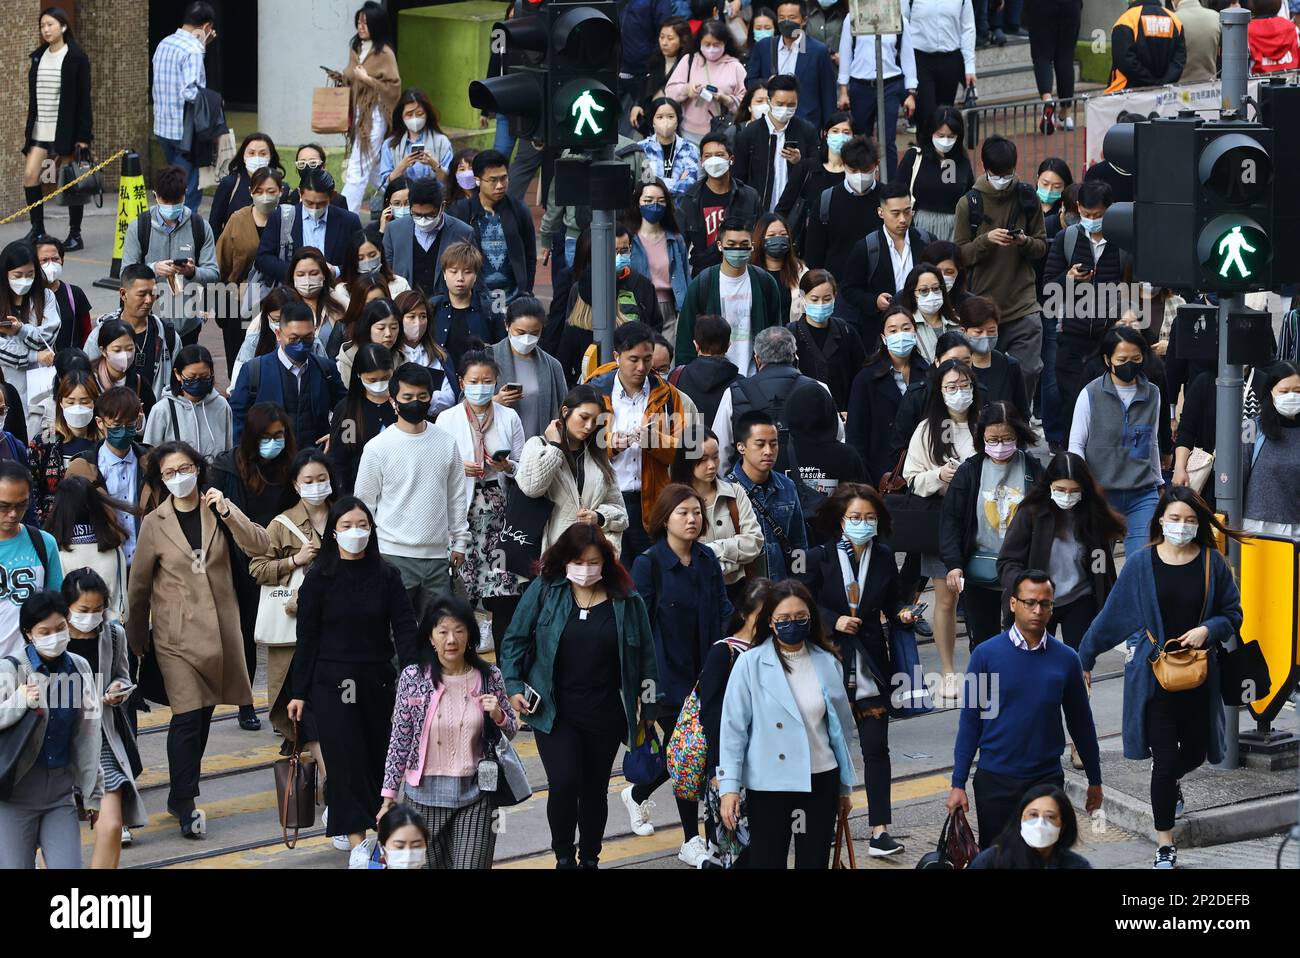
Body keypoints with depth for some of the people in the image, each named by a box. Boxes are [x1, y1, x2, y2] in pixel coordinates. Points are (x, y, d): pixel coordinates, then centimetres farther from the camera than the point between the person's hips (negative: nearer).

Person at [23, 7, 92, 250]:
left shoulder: (76, 57, -7)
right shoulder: (38, 57, 10)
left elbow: (83, 98, -8)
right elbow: (34, 97, 15)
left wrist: (83, 135, -12)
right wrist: (30, 129, 13)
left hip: (66, 129, -5)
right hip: (40, 128, 5)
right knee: (30, 175, -6)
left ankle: (75, 235, 10)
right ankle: (37, 230, 6)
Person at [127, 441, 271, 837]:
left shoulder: (219, 510, 5)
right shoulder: (154, 524, -2)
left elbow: (259, 545, -8)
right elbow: (138, 585, 6)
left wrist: (226, 511, -19)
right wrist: (137, 639, 11)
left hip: (219, 627, 3)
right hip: (176, 633, -3)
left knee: (203, 714, 10)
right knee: (188, 716, -12)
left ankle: (182, 797, 23)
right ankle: (185, 804, -5)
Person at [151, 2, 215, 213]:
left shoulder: (164, 44, 8)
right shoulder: (192, 51, -17)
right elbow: (189, 92, -26)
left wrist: (201, 45, 12)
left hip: (162, 127, 8)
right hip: (185, 132, -8)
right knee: (189, 194, 0)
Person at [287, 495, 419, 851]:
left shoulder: (386, 576, 1)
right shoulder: (319, 578, -4)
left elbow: (404, 629, -3)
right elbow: (307, 638, -1)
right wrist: (299, 693, -2)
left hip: (378, 681, 3)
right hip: (332, 683, -2)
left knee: (379, 755, 7)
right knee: (347, 757, -4)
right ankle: (355, 836, 1)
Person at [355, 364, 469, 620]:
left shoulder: (447, 443, 7)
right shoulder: (378, 448, -3)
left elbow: (456, 497, 15)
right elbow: (364, 503, 2)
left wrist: (460, 542, 13)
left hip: (437, 556, 4)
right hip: (394, 557, -3)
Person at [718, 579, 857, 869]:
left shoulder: (828, 663, 3)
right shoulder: (750, 665, -7)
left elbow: (840, 727, 12)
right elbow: (733, 727, -6)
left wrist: (845, 785, 16)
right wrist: (729, 786, -11)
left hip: (820, 781, 3)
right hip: (768, 784, -3)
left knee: (815, 862, 7)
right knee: (767, 861, 2)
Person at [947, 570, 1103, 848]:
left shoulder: (1066, 659, 0)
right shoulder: (986, 654, -5)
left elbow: (1081, 722, 9)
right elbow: (969, 722, -3)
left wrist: (1095, 780, 13)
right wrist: (958, 784, -6)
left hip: (1047, 780, 1)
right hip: (995, 780, -1)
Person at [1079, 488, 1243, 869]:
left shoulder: (1212, 562, -3)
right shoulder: (1140, 563, -6)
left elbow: (1232, 613, 4)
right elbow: (1111, 615, 2)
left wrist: (1207, 630, -16)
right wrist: (1085, 658, 7)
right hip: (1155, 676, -2)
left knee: (1195, 752, 15)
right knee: (1165, 759, -4)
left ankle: (1169, 781, 53)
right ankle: (1165, 844, 9)